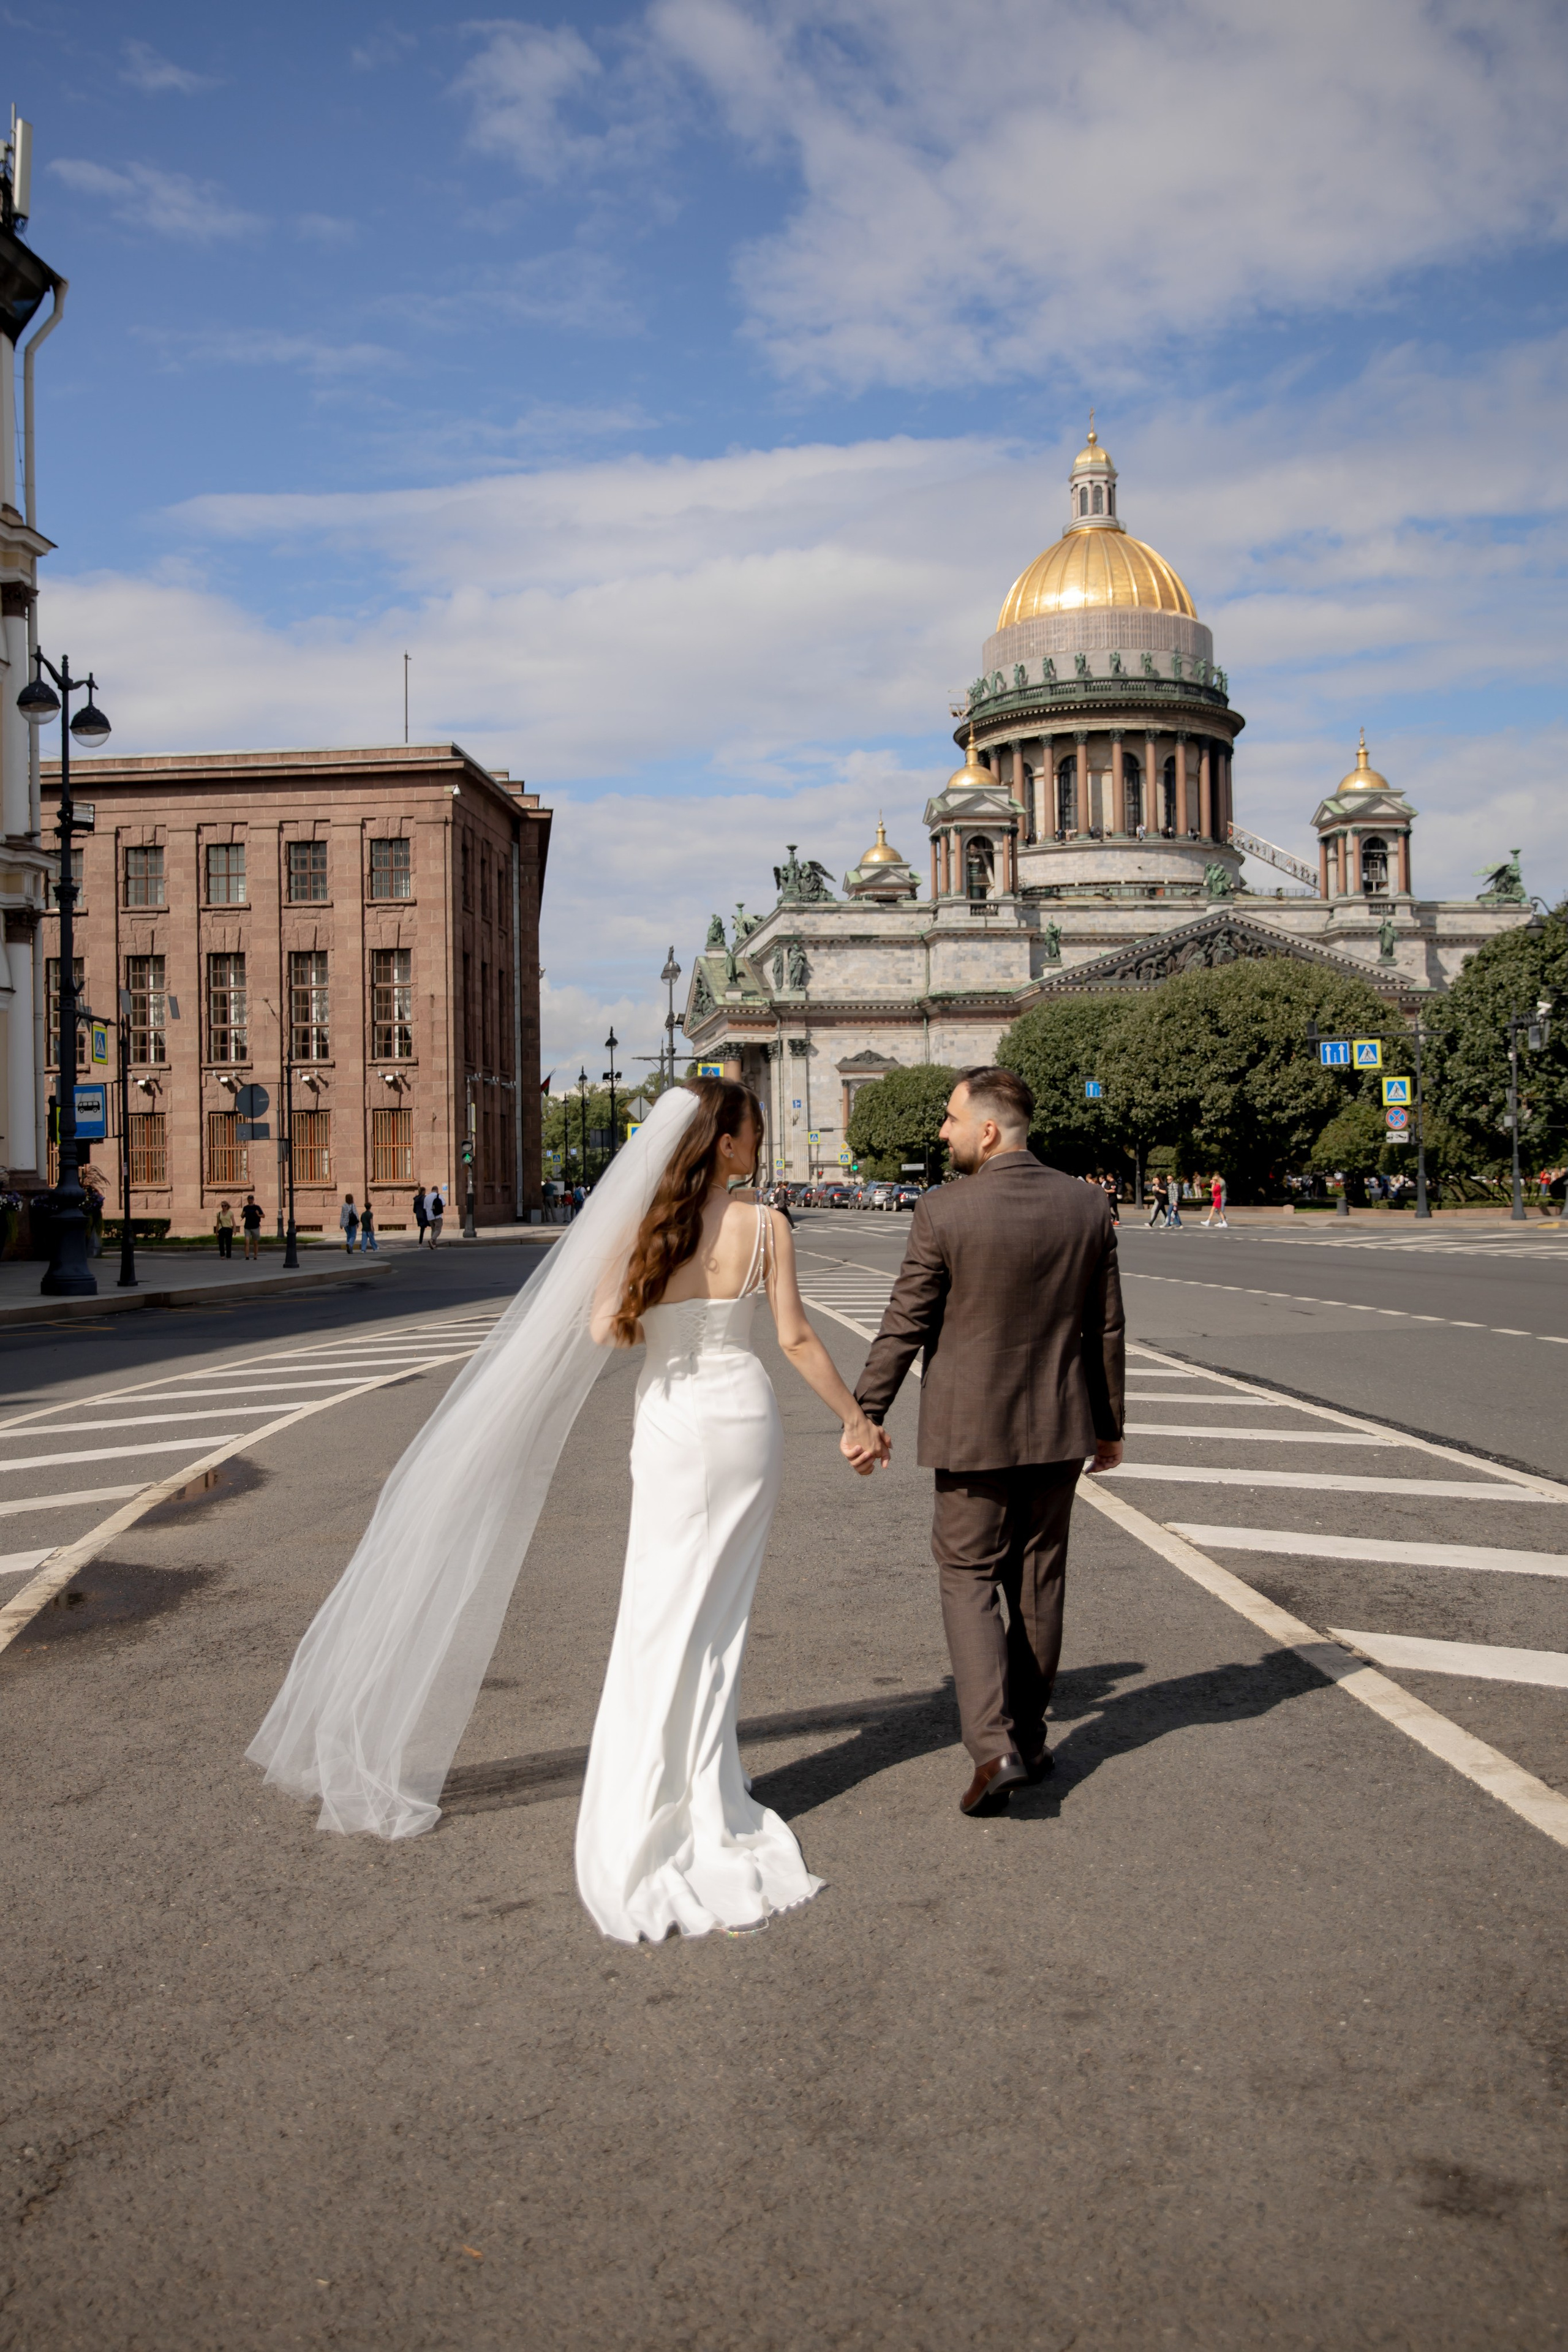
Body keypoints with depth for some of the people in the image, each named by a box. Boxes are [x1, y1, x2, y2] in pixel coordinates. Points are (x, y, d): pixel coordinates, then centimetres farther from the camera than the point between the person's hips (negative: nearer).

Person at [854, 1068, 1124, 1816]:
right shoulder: (1087, 1205, -1)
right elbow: (1107, 1327, 5)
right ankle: (1028, 1737, 27)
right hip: (1059, 1427, 4)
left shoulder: (944, 1213, -15)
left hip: (972, 1431, -4)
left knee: (969, 1579, 6)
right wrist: (1109, 1423, 15)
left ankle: (994, 1746, -7)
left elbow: (904, 1328, -10)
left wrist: (864, 1416, 1)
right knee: (1038, 1583, 15)